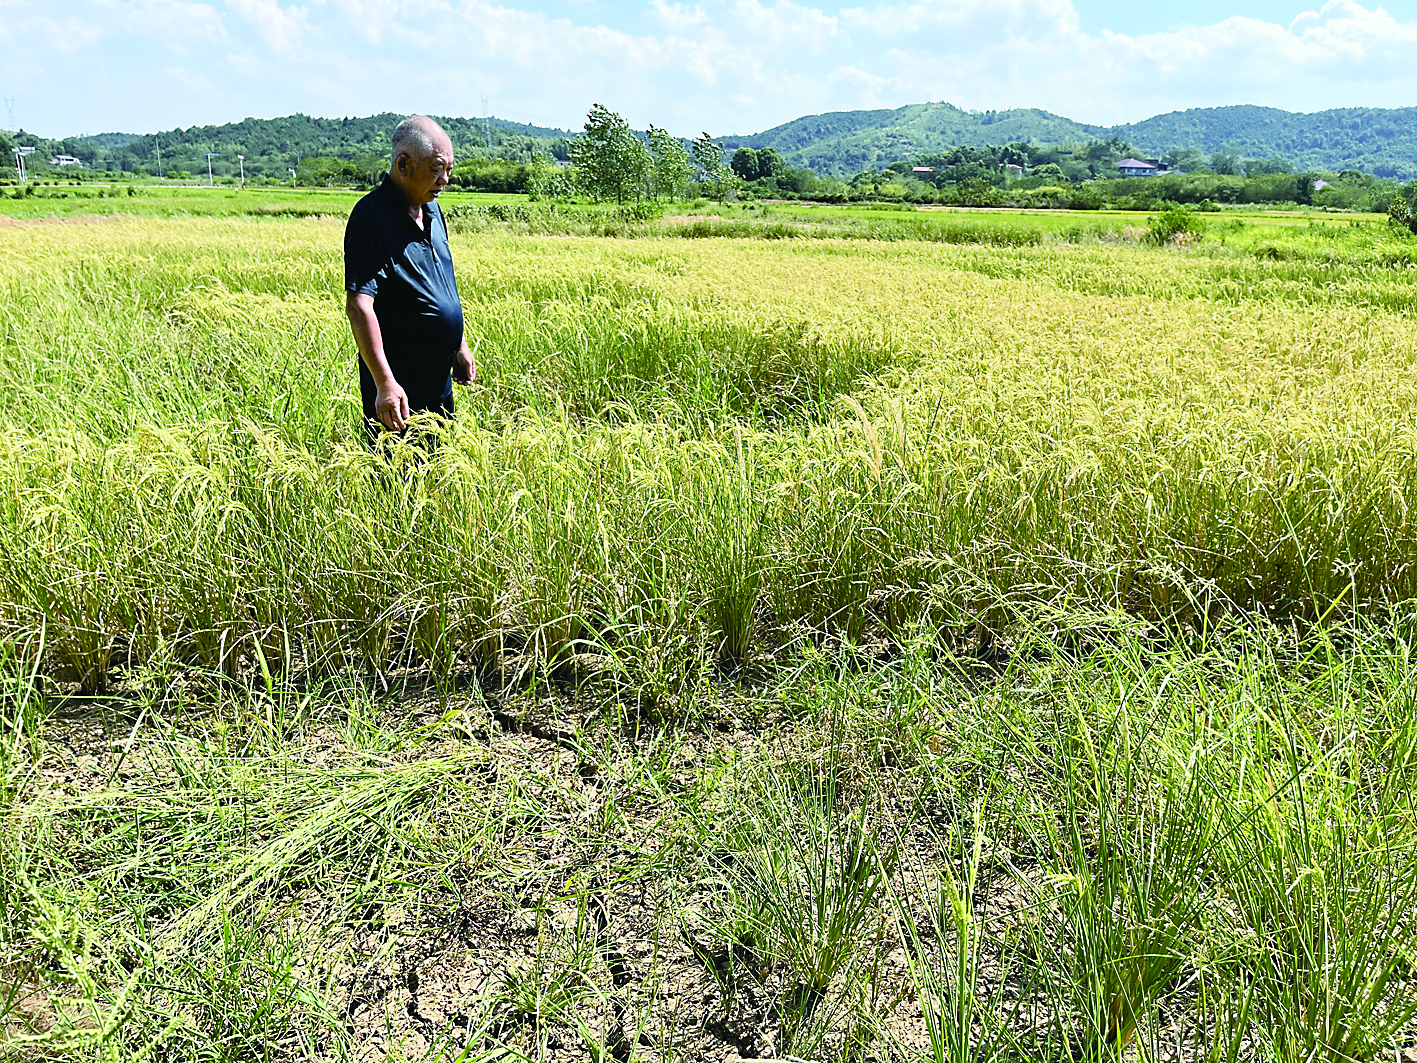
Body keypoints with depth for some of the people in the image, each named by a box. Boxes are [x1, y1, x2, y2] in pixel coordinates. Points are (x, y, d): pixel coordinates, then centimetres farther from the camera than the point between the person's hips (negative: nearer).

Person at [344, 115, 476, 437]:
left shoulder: (430, 208, 10)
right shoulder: (372, 217, -17)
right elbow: (358, 306, -24)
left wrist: (460, 345, 20)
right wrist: (385, 383, -30)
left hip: (439, 382, 8)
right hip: (398, 389, -8)